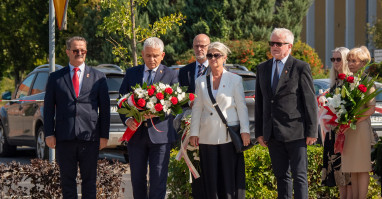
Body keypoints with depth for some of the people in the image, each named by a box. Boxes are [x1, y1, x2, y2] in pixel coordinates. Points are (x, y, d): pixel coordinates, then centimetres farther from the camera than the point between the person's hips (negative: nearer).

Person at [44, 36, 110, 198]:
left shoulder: (98, 77, 9)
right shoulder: (55, 78, 10)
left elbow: (105, 108, 8)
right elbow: (48, 108, 8)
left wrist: (104, 135, 1)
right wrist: (49, 134, -1)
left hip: (89, 137, 0)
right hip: (64, 137, 0)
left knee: (89, 180, 3)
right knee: (67, 180, 5)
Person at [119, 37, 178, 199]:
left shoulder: (171, 75, 3)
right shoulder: (131, 73, 10)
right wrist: (127, 119, -11)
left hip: (160, 133, -3)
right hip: (136, 134, 3)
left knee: (158, 179, -5)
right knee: (137, 179, 10)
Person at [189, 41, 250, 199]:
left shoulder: (235, 80, 4)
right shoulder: (201, 81, 11)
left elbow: (241, 107, 3)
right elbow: (197, 108, 12)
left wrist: (244, 130, -4)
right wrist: (194, 133, 6)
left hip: (229, 136, -2)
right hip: (207, 136, 2)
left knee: (230, 174, -3)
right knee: (210, 178, 2)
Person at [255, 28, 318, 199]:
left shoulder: (301, 68, -3)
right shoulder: (263, 68, 13)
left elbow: (310, 101, -4)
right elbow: (259, 102, 15)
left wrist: (312, 132, -8)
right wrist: (259, 132, 10)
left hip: (295, 132, -5)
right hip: (272, 133, 5)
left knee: (299, 176, -3)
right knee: (281, 176, 10)